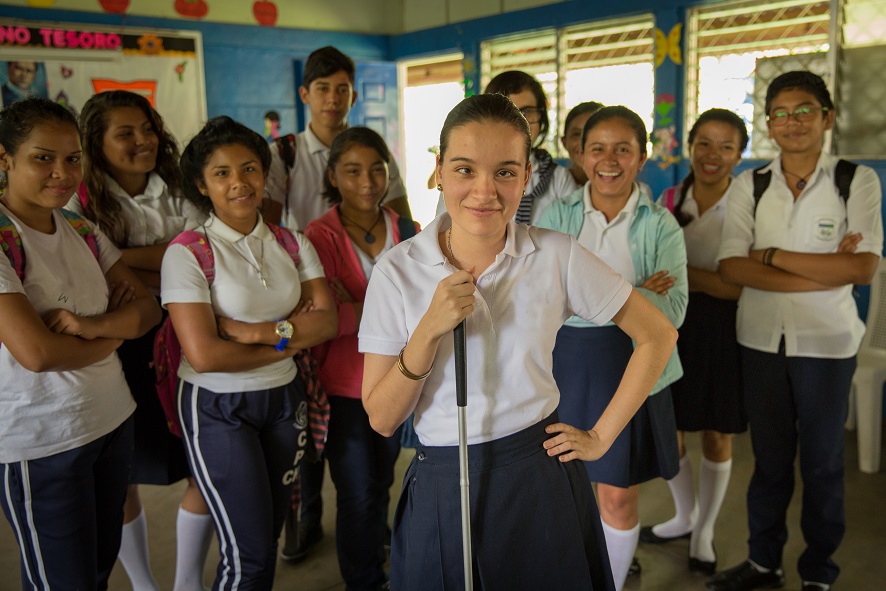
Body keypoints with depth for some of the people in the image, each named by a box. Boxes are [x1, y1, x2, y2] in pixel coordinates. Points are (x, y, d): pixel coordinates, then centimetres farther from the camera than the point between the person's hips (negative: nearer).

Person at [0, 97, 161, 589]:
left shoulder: (84, 233, 5)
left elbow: (148, 308, 2)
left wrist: (91, 324, -18)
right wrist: (114, 335, -8)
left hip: (114, 420, 6)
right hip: (41, 443, -6)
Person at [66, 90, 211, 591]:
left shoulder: (178, 195, 4)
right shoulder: (83, 202, -5)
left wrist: (120, 258, -17)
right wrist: (167, 270, -18)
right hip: (119, 354, -2)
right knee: (121, 478, 10)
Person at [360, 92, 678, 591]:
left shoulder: (557, 256, -11)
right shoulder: (398, 271, -9)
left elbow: (658, 334, -1)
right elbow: (382, 419, -9)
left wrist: (601, 437, -3)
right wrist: (430, 330, -24)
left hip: (541, 480, 0)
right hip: (442, 489, 1)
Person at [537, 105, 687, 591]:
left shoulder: (660, 225, -1)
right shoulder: (557, 215, 1)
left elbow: (673, 308, -10)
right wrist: (633, 294, -19)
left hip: (630, 367, 0)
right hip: (564, 364, 1)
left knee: (620, 497, 9)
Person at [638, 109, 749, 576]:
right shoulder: (668, 200, 5)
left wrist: (685, 273, -22)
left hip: (722, 329, -3)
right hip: (673, 325, 4)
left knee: (717, 437, 9)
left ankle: (704, 531, 31)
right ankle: (685, 515, 37)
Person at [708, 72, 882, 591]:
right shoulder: (750, 185, 2)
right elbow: (732, 267, -9)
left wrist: (773, 256, -14)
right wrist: (824, 273, -17)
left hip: (827, 342, -2)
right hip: (762, 338, 2)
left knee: (823, 461, 10)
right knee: (770, 457, 14)